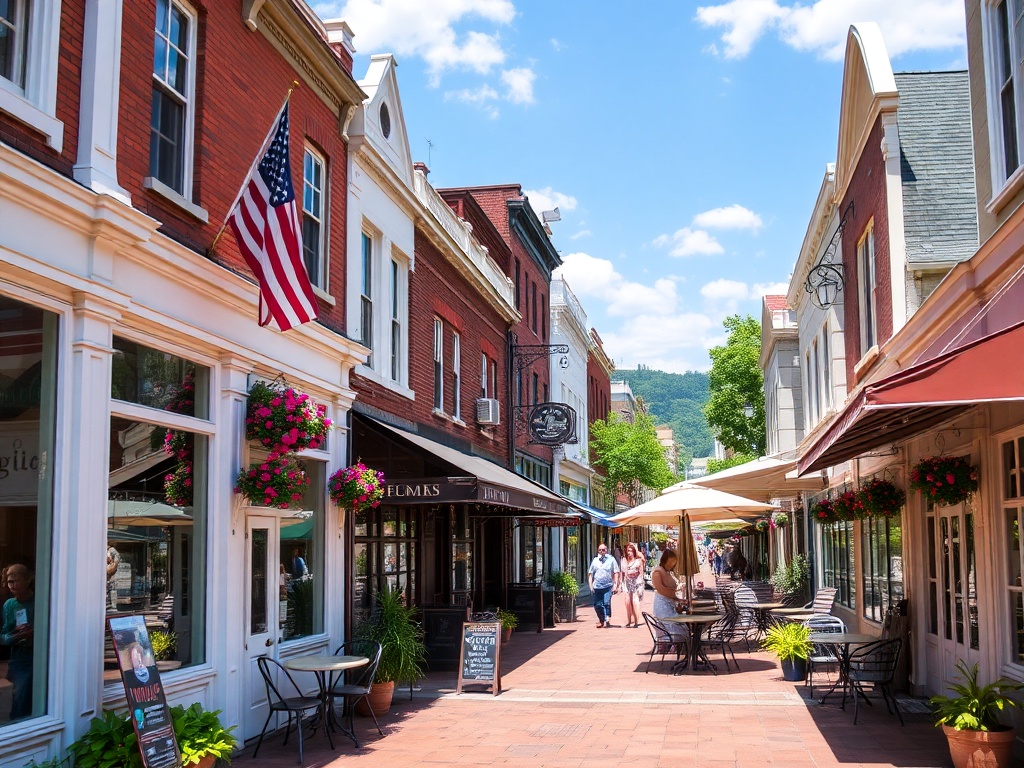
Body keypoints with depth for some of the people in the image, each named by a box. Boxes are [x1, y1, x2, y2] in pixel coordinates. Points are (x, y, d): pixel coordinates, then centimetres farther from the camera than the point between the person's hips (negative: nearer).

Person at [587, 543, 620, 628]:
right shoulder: (595, 560, 12)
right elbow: (590, 573, 14)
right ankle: (601, 620, 24)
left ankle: (608, 619, -7)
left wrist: (615, 585, -7)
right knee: (597, 605, 6)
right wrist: (591, 585, 5)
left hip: (608, 586, -3)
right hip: (597, 586, 4)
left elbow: (616, 573, 1)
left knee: (607, 603, -16)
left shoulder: (611, 559, 3)